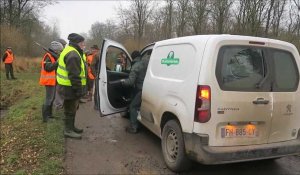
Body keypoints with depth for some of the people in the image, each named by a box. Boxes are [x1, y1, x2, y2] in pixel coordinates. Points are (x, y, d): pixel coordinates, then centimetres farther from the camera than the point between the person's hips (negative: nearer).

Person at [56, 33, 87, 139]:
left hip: (68, 86, 11)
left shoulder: (71, 52, 14)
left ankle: (71, 127, 34)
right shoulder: (73, 55, -22)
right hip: (70, 87, -11)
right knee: (70, 109, 1)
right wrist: (78, 90, -23)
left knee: (73, 108, 21)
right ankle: (68, 130, 13)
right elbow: (74, 76, -27)